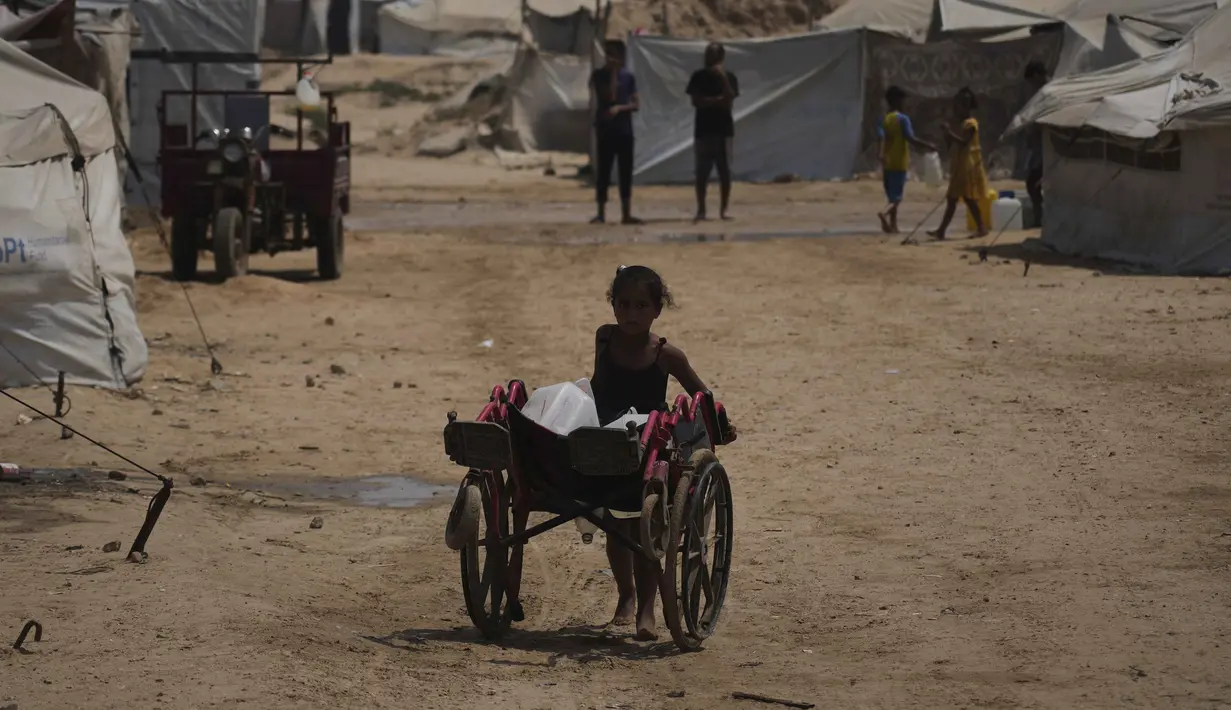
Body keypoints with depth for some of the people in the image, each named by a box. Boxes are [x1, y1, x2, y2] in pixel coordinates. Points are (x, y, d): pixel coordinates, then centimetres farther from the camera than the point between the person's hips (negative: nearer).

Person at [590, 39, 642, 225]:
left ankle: (627, 213, 4)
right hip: (605, 131, -3)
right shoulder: (599, 75, 0)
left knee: (626, 173, 2)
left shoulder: (628, 77, 8)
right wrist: (613, 73, -15)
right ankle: (601, 213, 2)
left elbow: (637, 105, 5)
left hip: (624, 131, 3)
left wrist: (620, 108, -11)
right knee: (604, 172, -2)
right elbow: (609, 97, -13)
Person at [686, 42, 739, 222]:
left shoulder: (729, 77, 3)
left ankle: (725, 208, 4)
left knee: (724, 170, -1)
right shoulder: (698, 76, 4)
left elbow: (729, 100, -10)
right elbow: (696, 101, -5)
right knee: (702, 171, -2)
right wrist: (717, 100, -10)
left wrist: (723, 78, -17)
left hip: (724, 128, 0)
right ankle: (701, 209, 1)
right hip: (703, 128, 0)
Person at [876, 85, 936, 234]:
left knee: (892, 196, 14)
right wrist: (928, 146, -5)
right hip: (900, 162, -6)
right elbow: (910, 139, -15)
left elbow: (881, 139, -1)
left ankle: (893, 225, 13)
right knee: (897, 196, -6)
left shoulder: (884, 119, 7)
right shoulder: (902, 119, -10)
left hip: (887, 163, 6)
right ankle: (885, 213, -32)